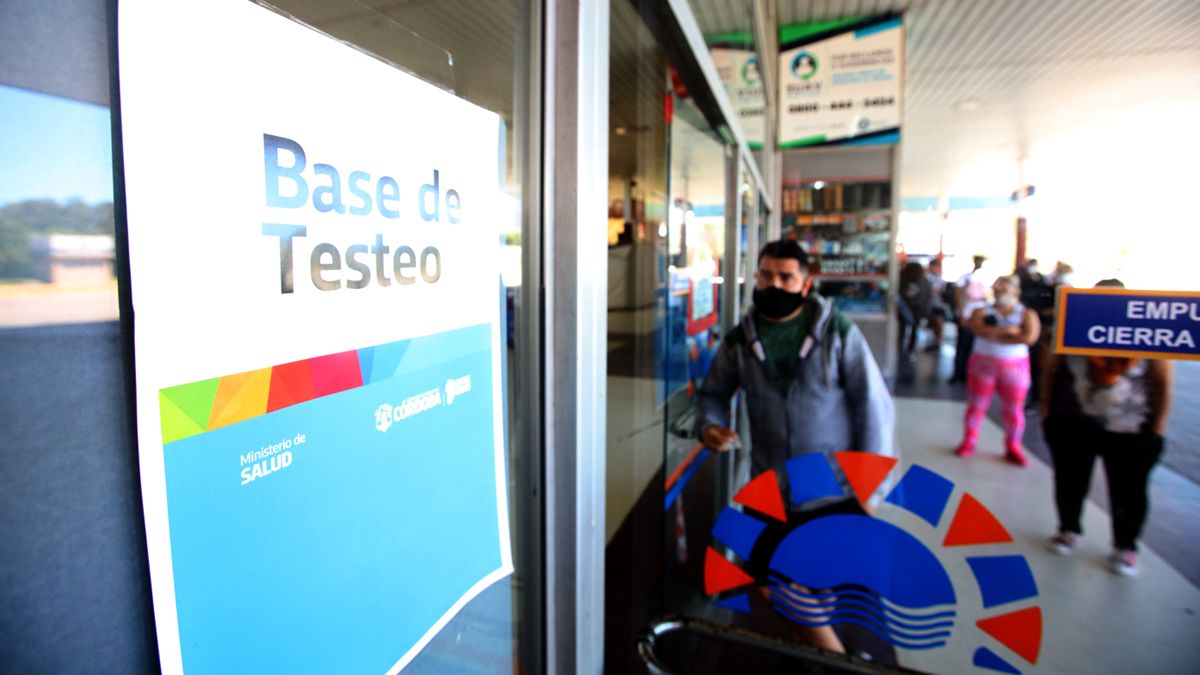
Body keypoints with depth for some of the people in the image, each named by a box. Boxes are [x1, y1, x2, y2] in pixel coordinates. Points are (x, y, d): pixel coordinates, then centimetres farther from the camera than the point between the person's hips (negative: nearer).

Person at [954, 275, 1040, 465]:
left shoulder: (1027, 314, 3)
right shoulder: (982, 312, 5)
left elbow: (1029, 337, -15)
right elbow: (977, 328, -16)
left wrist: (993, 334, -12)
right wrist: (1008, 331, -18)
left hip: (1015, 367, 0)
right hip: (983, 364, 0)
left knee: (1013, 409, 5)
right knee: (976, 405, 5)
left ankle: (1013, 448, 18)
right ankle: (968, 443, 15)